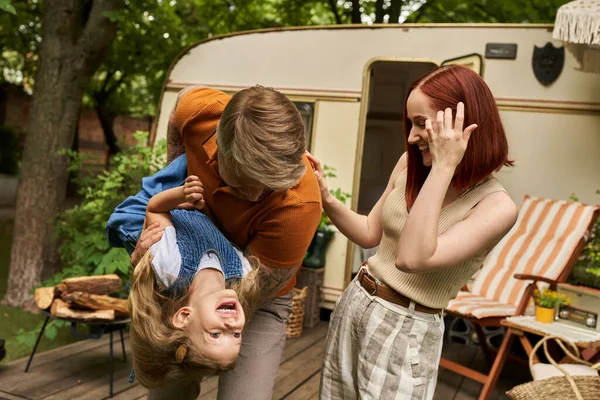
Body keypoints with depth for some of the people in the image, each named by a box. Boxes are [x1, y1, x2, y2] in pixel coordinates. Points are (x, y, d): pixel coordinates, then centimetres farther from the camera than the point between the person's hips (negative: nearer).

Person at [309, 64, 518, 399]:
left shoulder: (496, 206, -19)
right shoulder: (410, 165, 0)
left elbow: (411, 258, -31)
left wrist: (443, 167, -30)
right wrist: (325, 198, -5)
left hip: (407, 331, -6)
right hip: (354, 304, 6)